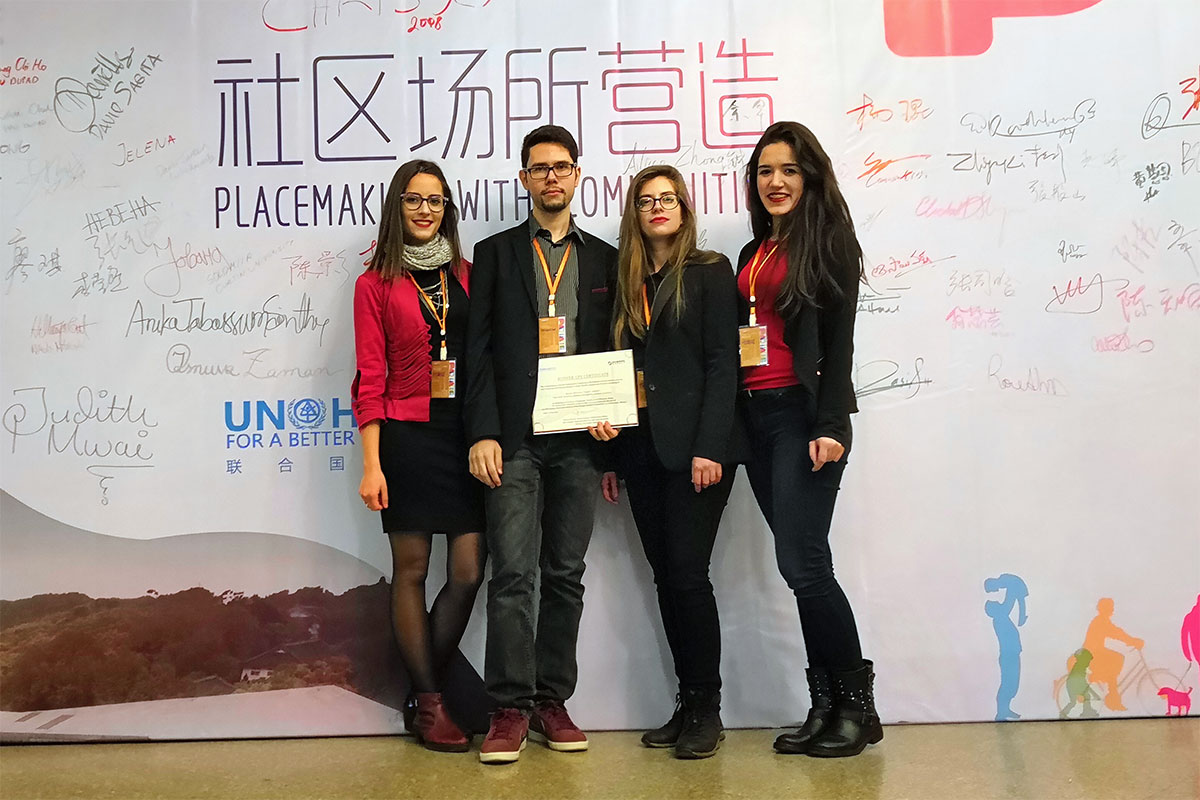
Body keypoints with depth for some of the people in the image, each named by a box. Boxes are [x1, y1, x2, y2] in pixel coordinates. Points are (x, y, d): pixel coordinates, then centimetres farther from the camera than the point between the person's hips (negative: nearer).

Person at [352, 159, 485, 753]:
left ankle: (423, 691, 20)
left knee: (469, 572, 1)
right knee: (411, 571, 3)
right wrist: (372, 464, -8)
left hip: (465, 431, 4)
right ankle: (429, 703, 16)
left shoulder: (465, 275, 12)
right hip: (408, 433, -3)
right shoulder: (376, 284, 3)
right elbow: (371, 379, -2)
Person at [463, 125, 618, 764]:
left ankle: (552, 701, 16)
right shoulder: (494, 254, 10)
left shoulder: (604, 259, 15)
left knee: (565, 575, 6)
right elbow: (478, 350, 3)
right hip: (514, 439, -2)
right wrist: (482, 434, -7)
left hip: (580, 438, 2)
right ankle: (511, 708, 3)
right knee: (513, 573, -6)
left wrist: (612, 421, -2)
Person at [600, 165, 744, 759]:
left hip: (695, 445, -5)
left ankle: (707, 709, 5)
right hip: (642, 448, 5)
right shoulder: (627, 282, 16)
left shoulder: (709, 271, 1)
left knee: (687, 571, -8)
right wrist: (611, 456, 9)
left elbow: (722, 363, -7)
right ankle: (687, 705, 16)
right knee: (665, 575, 7)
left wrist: (709, 448, -16)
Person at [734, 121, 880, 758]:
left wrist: (830, 424, -18)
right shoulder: (755, 251, 19)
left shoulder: (829, 239, 0)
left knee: (800, 562, -11)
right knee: (803, 564, 7)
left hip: (805, 414, -7)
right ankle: (826, 705, 13)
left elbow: (839, 339, -9)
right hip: (757, 417, 7)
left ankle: (856, 704, 4)